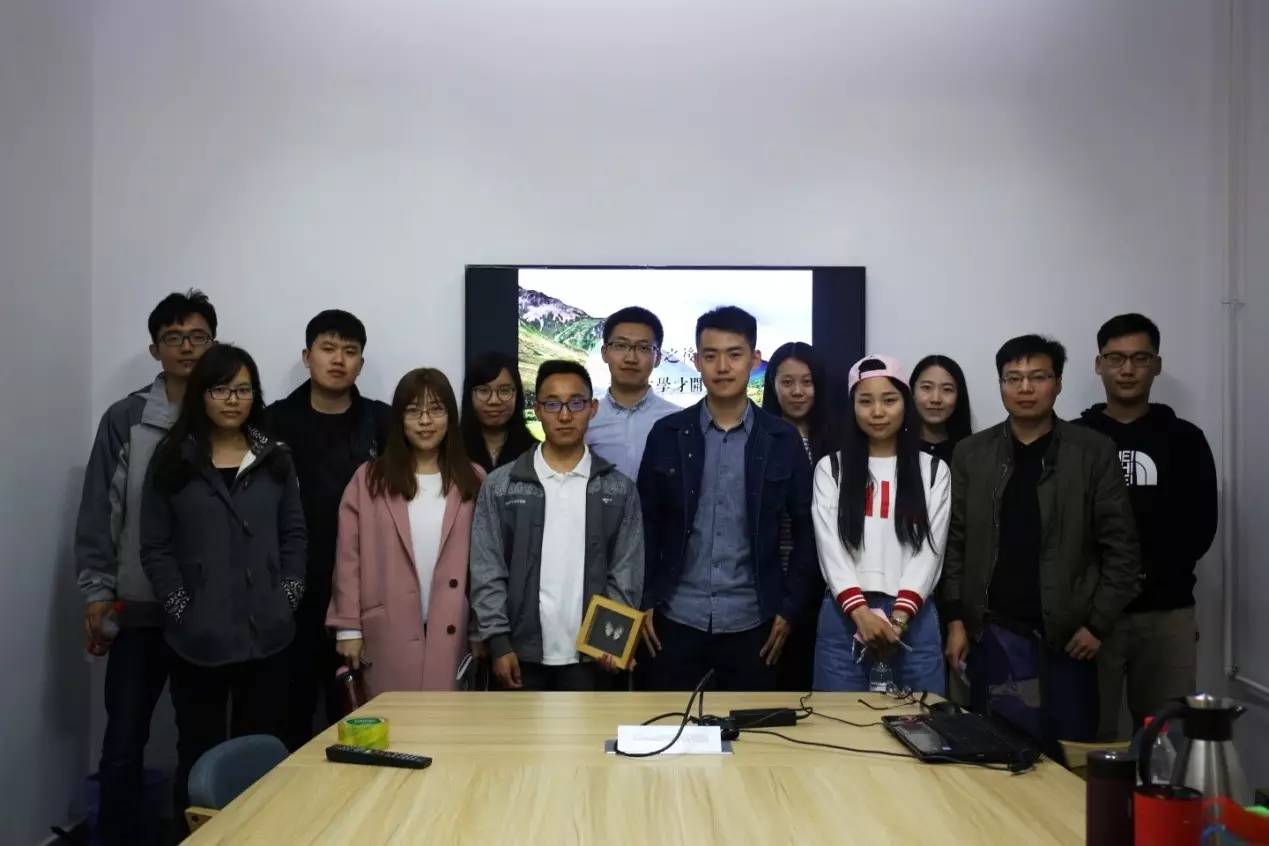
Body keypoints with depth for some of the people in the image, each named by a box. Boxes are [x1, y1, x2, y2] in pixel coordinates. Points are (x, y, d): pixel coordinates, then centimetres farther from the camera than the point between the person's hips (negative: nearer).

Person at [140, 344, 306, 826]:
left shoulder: (276, 459, 8)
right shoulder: (172, 460, 2)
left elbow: (294, 534, 8)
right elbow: (155, 547, -1)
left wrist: (288, 597, -2)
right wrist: (182, 608, -8)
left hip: (265, 632, 2)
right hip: (199, 637, -2)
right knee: (200, 751, 6)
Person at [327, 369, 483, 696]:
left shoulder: (473, 480, 5)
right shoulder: (369, 478, 3)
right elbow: (349, 557, 2)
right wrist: (348, 627, -2)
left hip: (452, 633, 1)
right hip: (388, 633, 0)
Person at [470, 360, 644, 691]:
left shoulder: (619, 489, 4)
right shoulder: (500, 486, 2)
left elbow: (627, 573, 3)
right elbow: (487, 573, 1)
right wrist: (499, 642, -6)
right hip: (522, 654, 0)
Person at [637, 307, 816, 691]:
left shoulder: (783, 439, -1)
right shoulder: (667, 433, 0)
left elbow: (807, 530, 2)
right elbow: (646, 524, 4)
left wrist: (789, 608, -1)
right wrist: (645, 601, 0)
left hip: (752, 621, 0)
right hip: (676, 619, 1)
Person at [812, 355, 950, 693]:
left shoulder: (933, 471, 8)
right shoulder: (831, 468, 7)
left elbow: (929, 548, -1)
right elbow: (829, 546, -3)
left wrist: (899, 616, -13)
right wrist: (861, 611, -16)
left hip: (914, 618, 1)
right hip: (844, 616, 0)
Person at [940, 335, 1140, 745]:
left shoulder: (1094, 452, 0)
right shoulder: (971, 454, 5)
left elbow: (1121, 546, -1)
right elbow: (956, 543, 5)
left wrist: (1098, 623, -6)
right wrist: (956, 619, -1)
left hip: (1068, 636, -1)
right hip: (995, 635, 1)